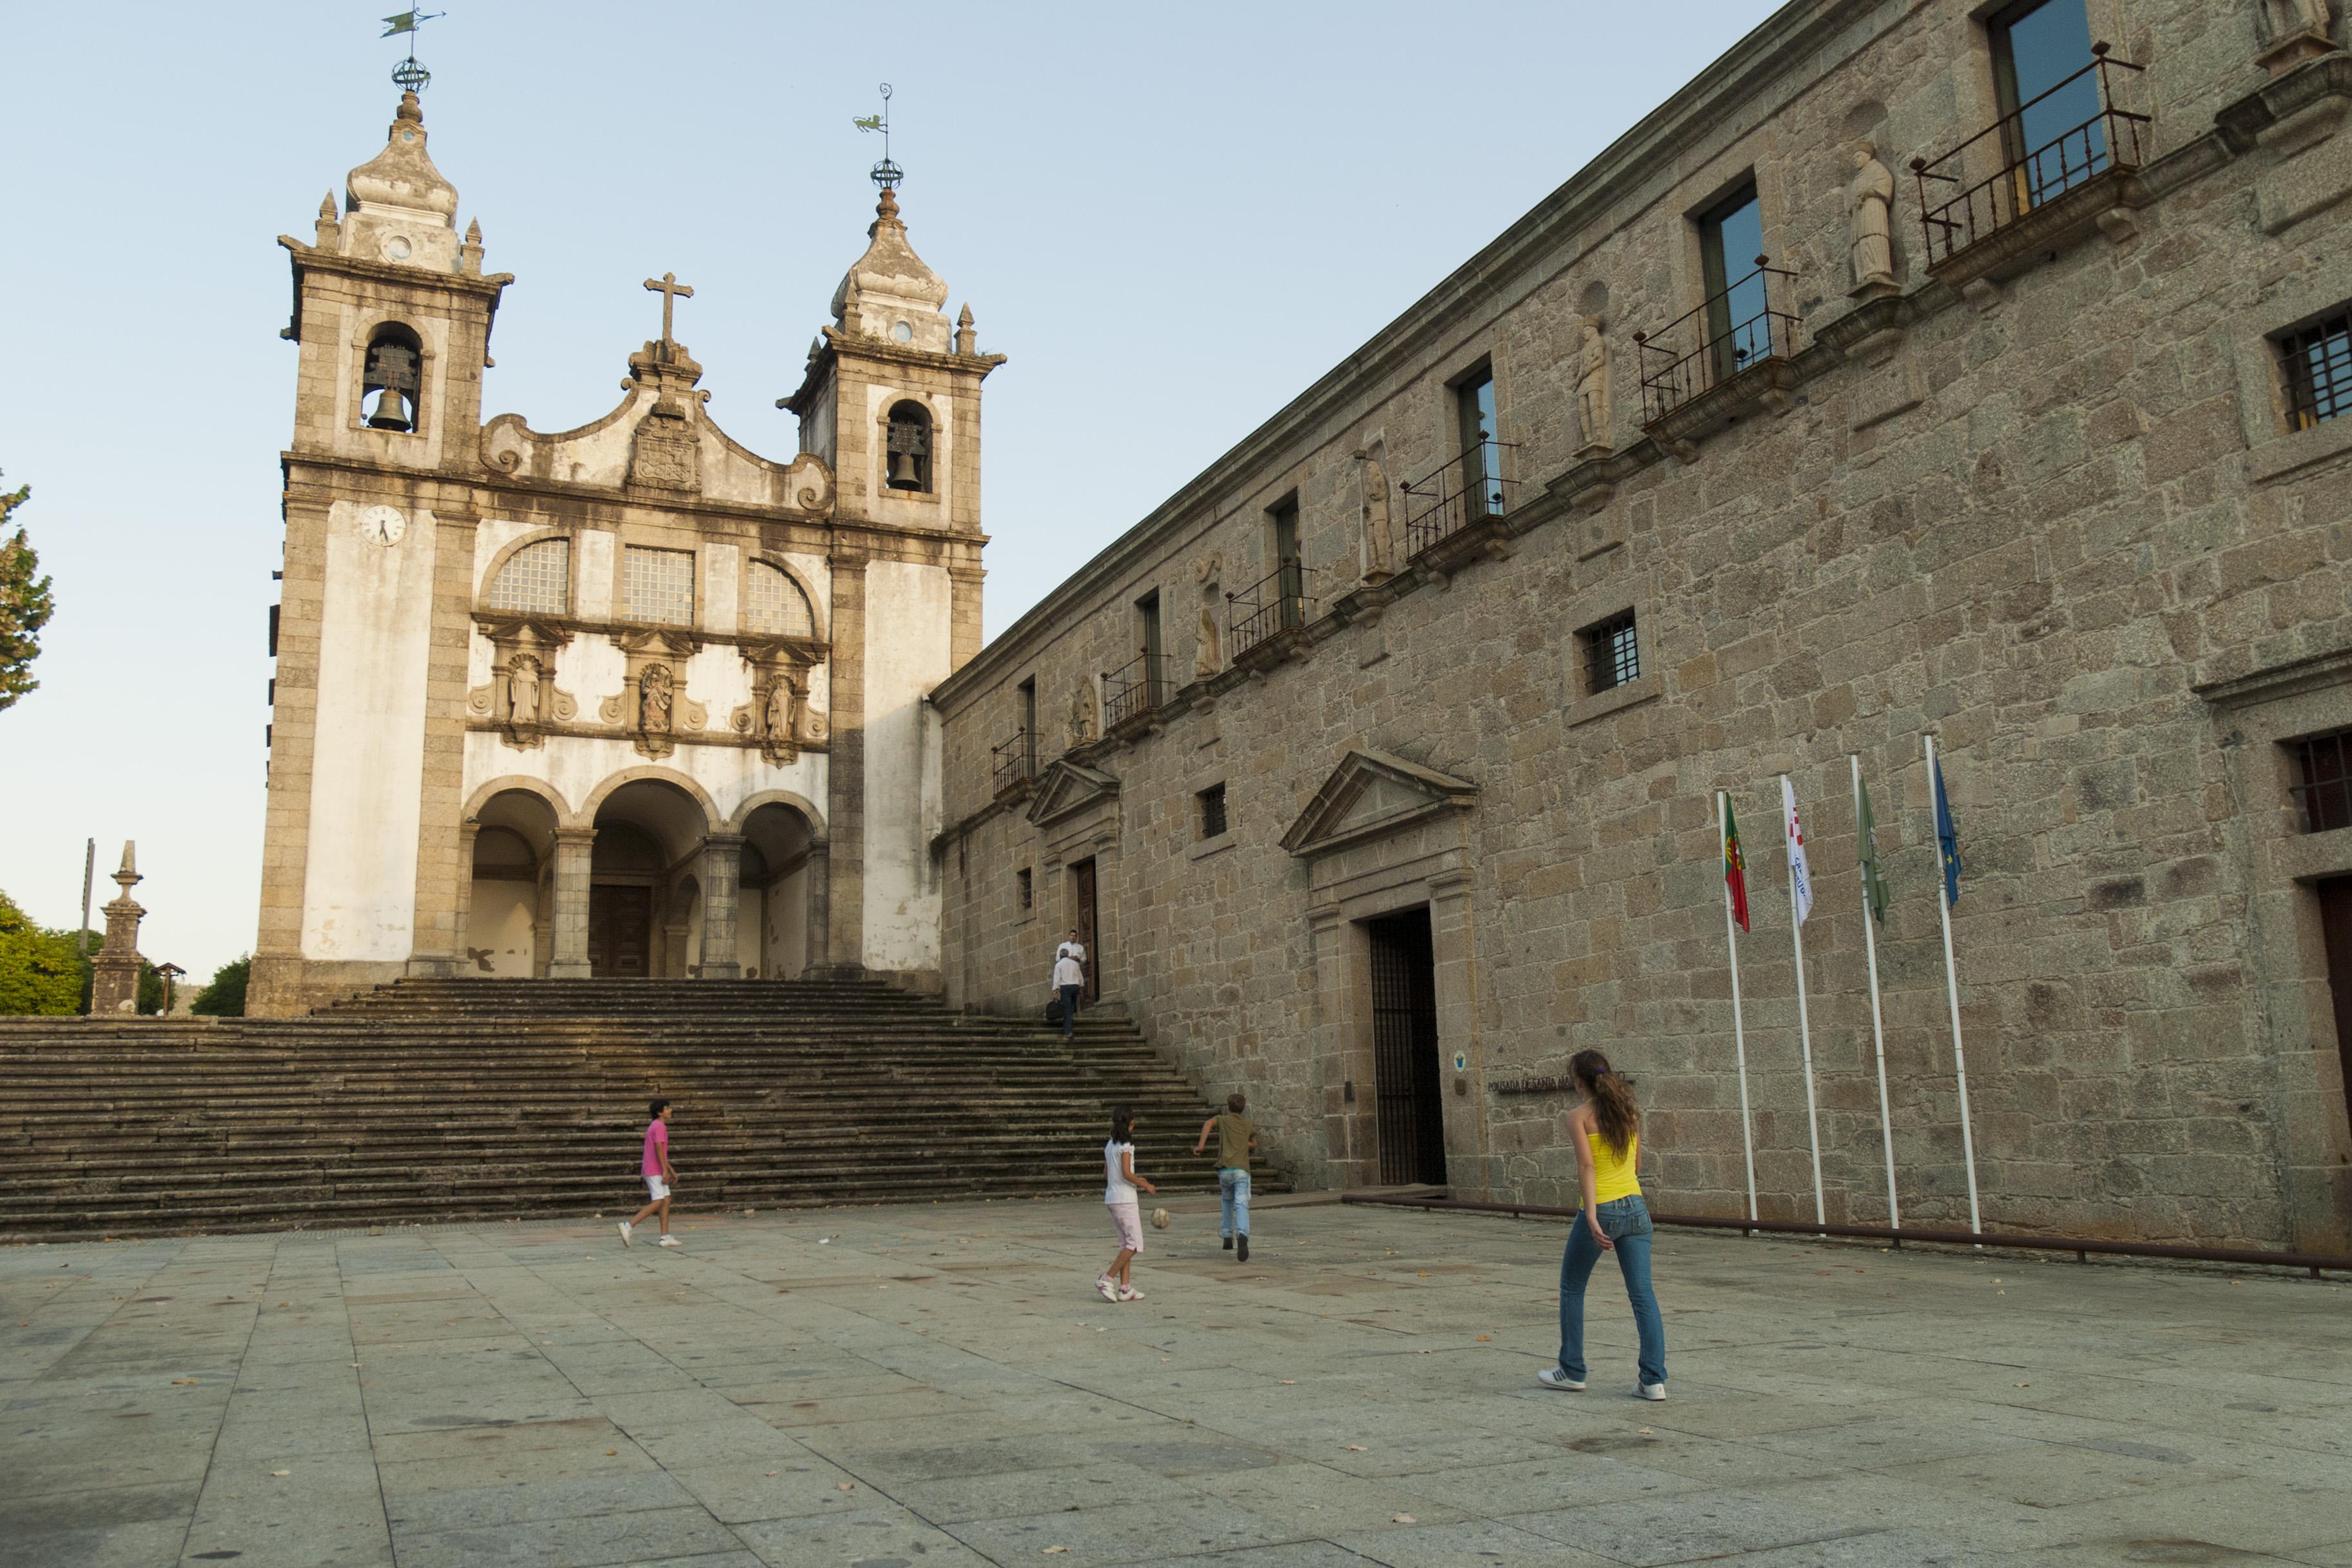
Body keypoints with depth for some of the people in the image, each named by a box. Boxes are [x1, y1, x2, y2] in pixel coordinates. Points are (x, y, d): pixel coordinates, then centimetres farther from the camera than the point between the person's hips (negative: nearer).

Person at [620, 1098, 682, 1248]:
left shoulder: (654, 1126, 19)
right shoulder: (659, 1127, -12)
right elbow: (658, 1149, -21)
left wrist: (671, 1170, 25)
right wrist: (665, 1171, -22)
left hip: (656, 1170, 10)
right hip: (655, 1170, -10)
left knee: (666, 1200, 6)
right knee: (658, 1202, -11)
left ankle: (665, 1237, 3)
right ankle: (629, 1226, -12)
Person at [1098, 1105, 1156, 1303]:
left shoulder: (1110, 1145, 12)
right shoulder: (1126, 1145, -14)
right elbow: (1126, 1173, -21)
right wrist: (1145, 1185, -8)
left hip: (1111, 1198, 9)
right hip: (1125, 1199, -9)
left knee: (1126, 1243, 12)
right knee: (1134, 1244, -4)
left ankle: (1125, 1288, 10)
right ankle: (1107, 1279, -8)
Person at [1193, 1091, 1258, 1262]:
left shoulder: (1223, 1120, 9)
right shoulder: (1250, 1124, 17)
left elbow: (1208, 1124, -14)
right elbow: (1254, 1144, 33)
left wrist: (1201, 1145, -16)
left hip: (1225, 1169, 0)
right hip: (1242, 1170, 0)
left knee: (1226, 1201, 26)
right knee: (1242, 1206, -12)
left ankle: (1228, 1237, 26)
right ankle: (1242, 1236, -37)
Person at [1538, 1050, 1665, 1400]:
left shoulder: (1580, 1116, -7)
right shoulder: (1630, 1112, 8)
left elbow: (1586, 1166, -18)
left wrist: (1592, 1218, -24)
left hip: (1601, 1210, -5)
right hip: (1635, 1208, 5)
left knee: (1571, 1288, 14)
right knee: (1643, 1295, 4)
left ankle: (1572, 1370, 20)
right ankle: (1654, 1379, -1)